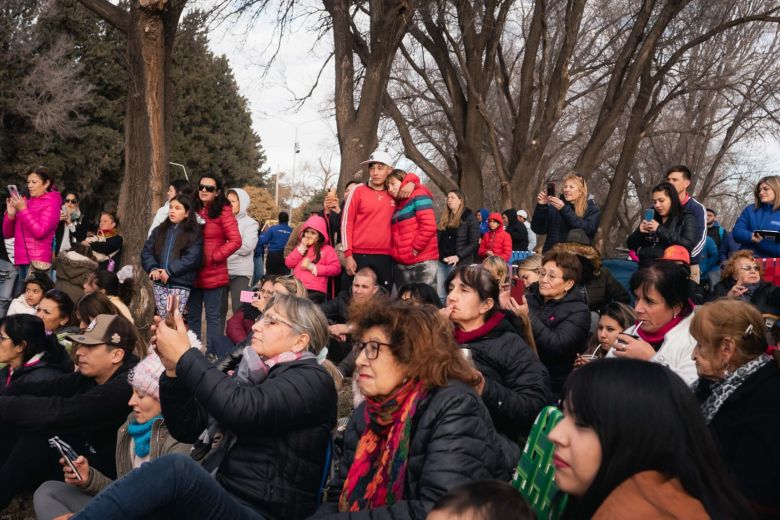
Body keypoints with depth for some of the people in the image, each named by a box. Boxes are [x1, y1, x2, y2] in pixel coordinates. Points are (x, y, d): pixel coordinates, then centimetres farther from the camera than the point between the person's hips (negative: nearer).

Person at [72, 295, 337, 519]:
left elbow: (241, 410, -23)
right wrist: (173, 368, 0)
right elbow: (187, 429, 14)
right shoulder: (251, 373, 18)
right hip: (220, 497, 7)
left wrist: (184, 356, -14)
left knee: (174, 467, -32)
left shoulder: (313, 381, -4)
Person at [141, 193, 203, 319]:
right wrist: (153, 268, -10)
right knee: (162, 320, 8)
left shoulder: (194, 233, -1)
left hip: (180, 285, -5)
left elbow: (192, 258, -13)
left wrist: (170, 271, -18)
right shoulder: (159, 230, 16)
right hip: (159, 283, 5)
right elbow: (146, 251, 9)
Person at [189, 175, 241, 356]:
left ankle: (213, 354, 9)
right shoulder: (193, 210, 11)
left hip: (213, 274, -5)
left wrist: (213, 257, -13)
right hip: (192, 273, 5)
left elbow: (235, 241, -12)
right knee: (192, 316, 12)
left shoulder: (223, 211, -5)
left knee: (213, 316, 2)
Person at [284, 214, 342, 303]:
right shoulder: (301, 247, 23)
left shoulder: (327, 249, 7)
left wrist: (314, 268, -9)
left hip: (315, 291, -4)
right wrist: (302, 247, 4)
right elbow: (289, 264, 12)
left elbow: (336, 268, -5)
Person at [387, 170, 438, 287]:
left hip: (422, 262, -8)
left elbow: (429, 226, -16)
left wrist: (415, 249, -14)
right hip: (401, 263, 8)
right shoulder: (398, 204, 20)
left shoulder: (418, 195, -5)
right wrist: (395, 252, 8)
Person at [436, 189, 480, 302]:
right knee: (440, 296, 4)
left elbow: (474, 243, -8)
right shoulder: (444, 218, 16)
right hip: (442, 262, 6)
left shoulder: (469, 218, -1)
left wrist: (458, 257, -19)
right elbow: (438, 239, 16)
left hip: (460, 263, -6)